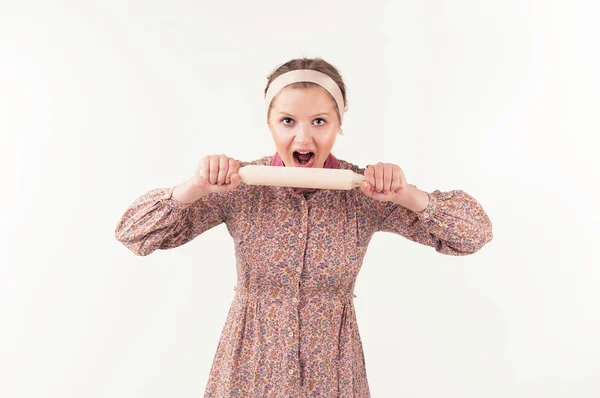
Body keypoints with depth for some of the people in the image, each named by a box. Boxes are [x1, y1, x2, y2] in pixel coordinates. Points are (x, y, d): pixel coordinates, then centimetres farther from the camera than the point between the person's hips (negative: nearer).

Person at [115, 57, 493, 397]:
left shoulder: (364, 193, -13)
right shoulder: (240, 187, -14)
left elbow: (476, 233, -11)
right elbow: (132, 232, -12)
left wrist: (408, 195, -28)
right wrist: (196, 187, -28)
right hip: (251, 363, 0)